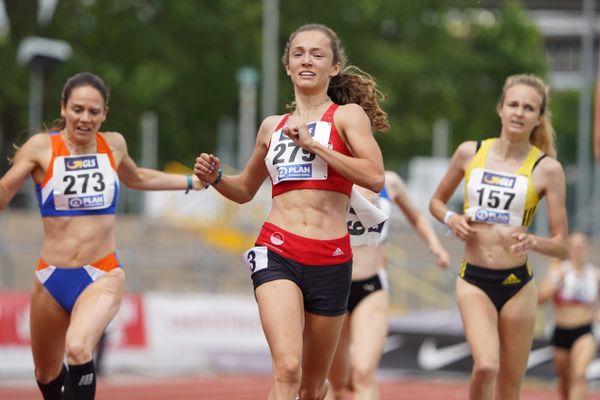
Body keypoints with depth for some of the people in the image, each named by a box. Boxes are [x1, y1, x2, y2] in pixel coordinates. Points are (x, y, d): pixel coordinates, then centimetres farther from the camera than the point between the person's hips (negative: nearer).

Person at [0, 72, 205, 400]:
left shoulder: (113, 144, 5)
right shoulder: (41, 147, -4)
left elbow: (136, 179, 27)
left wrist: (194, 182, 31)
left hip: (102, 277, -1)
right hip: (52, 277, 1)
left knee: (78, 349, -29)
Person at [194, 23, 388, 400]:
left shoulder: (348, 115, 4)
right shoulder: (273, 126, 16)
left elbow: (375, 177, -12)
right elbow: (246, 189, 30)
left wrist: (314, 145, -13)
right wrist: (215, 178, 9)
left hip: (330, 259, -1)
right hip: (278, 253, 1)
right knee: (287, 369, -21)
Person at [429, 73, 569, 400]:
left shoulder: (547, 169, -4)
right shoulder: (470, 153, 2)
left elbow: (561, 246, -3)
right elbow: (436, 201, 17)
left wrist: (532, 242, -24)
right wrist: (451, 219, -4)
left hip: (517, 286, 0)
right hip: (474, 280, 0)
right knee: (486, 366, -24)